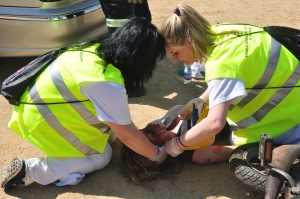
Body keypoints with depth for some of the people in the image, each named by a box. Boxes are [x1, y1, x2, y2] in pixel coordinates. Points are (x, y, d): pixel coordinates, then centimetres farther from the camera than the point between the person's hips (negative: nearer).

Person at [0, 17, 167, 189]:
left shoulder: (99, 49, -5)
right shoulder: (108, 85, -31)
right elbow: (127, 136, -19)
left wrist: (138, 132, 9)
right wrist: (157, 154, -3)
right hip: (41, 119, -9)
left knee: (108, 132, 9)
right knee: (101, 156, 1)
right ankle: (28, 171, -5)